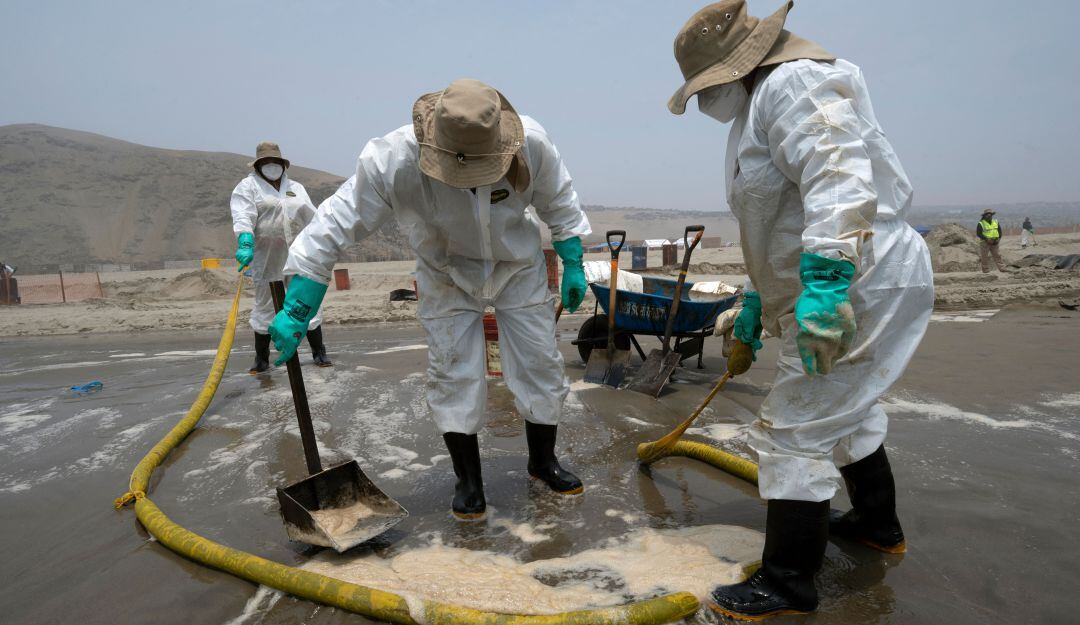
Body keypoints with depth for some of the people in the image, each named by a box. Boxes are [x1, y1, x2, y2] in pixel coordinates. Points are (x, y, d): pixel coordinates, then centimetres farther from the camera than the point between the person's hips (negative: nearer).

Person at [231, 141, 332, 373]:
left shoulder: (296, 188, 16)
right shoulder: (248, 186, 2)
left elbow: (312, 217, 16)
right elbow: (243, 216, -14)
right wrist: (246, 244, -29)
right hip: (267, 260, -3)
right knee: (265, 308, 7)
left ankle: (319, 352, 15)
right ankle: (261, 359, 19)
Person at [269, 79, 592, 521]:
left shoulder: (530, 143, -26)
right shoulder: (392, 160, -31)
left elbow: (558, 201, -6)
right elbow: (336, 226, -26)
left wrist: (573, 265, -1)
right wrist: (295, 310, -26)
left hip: (519, 269, 2)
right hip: (447, 277, -1)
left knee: (540, 366, 4)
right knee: (453, 376, -2)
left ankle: (543, 461, 27)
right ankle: (468, 480, 18)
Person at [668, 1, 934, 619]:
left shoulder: (793, 82, -15)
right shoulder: (762, 102, 18)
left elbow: (839, 177, -32)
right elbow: (778, 225, 23)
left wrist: (826, 283, -40)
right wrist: (757, 297, 26)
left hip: (859, 288, -11)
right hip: (829, 292, 11)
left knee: (795, 430, -6)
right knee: (846, 409, 26)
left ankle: (788, 583, 8)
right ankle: (879, 523, 46)